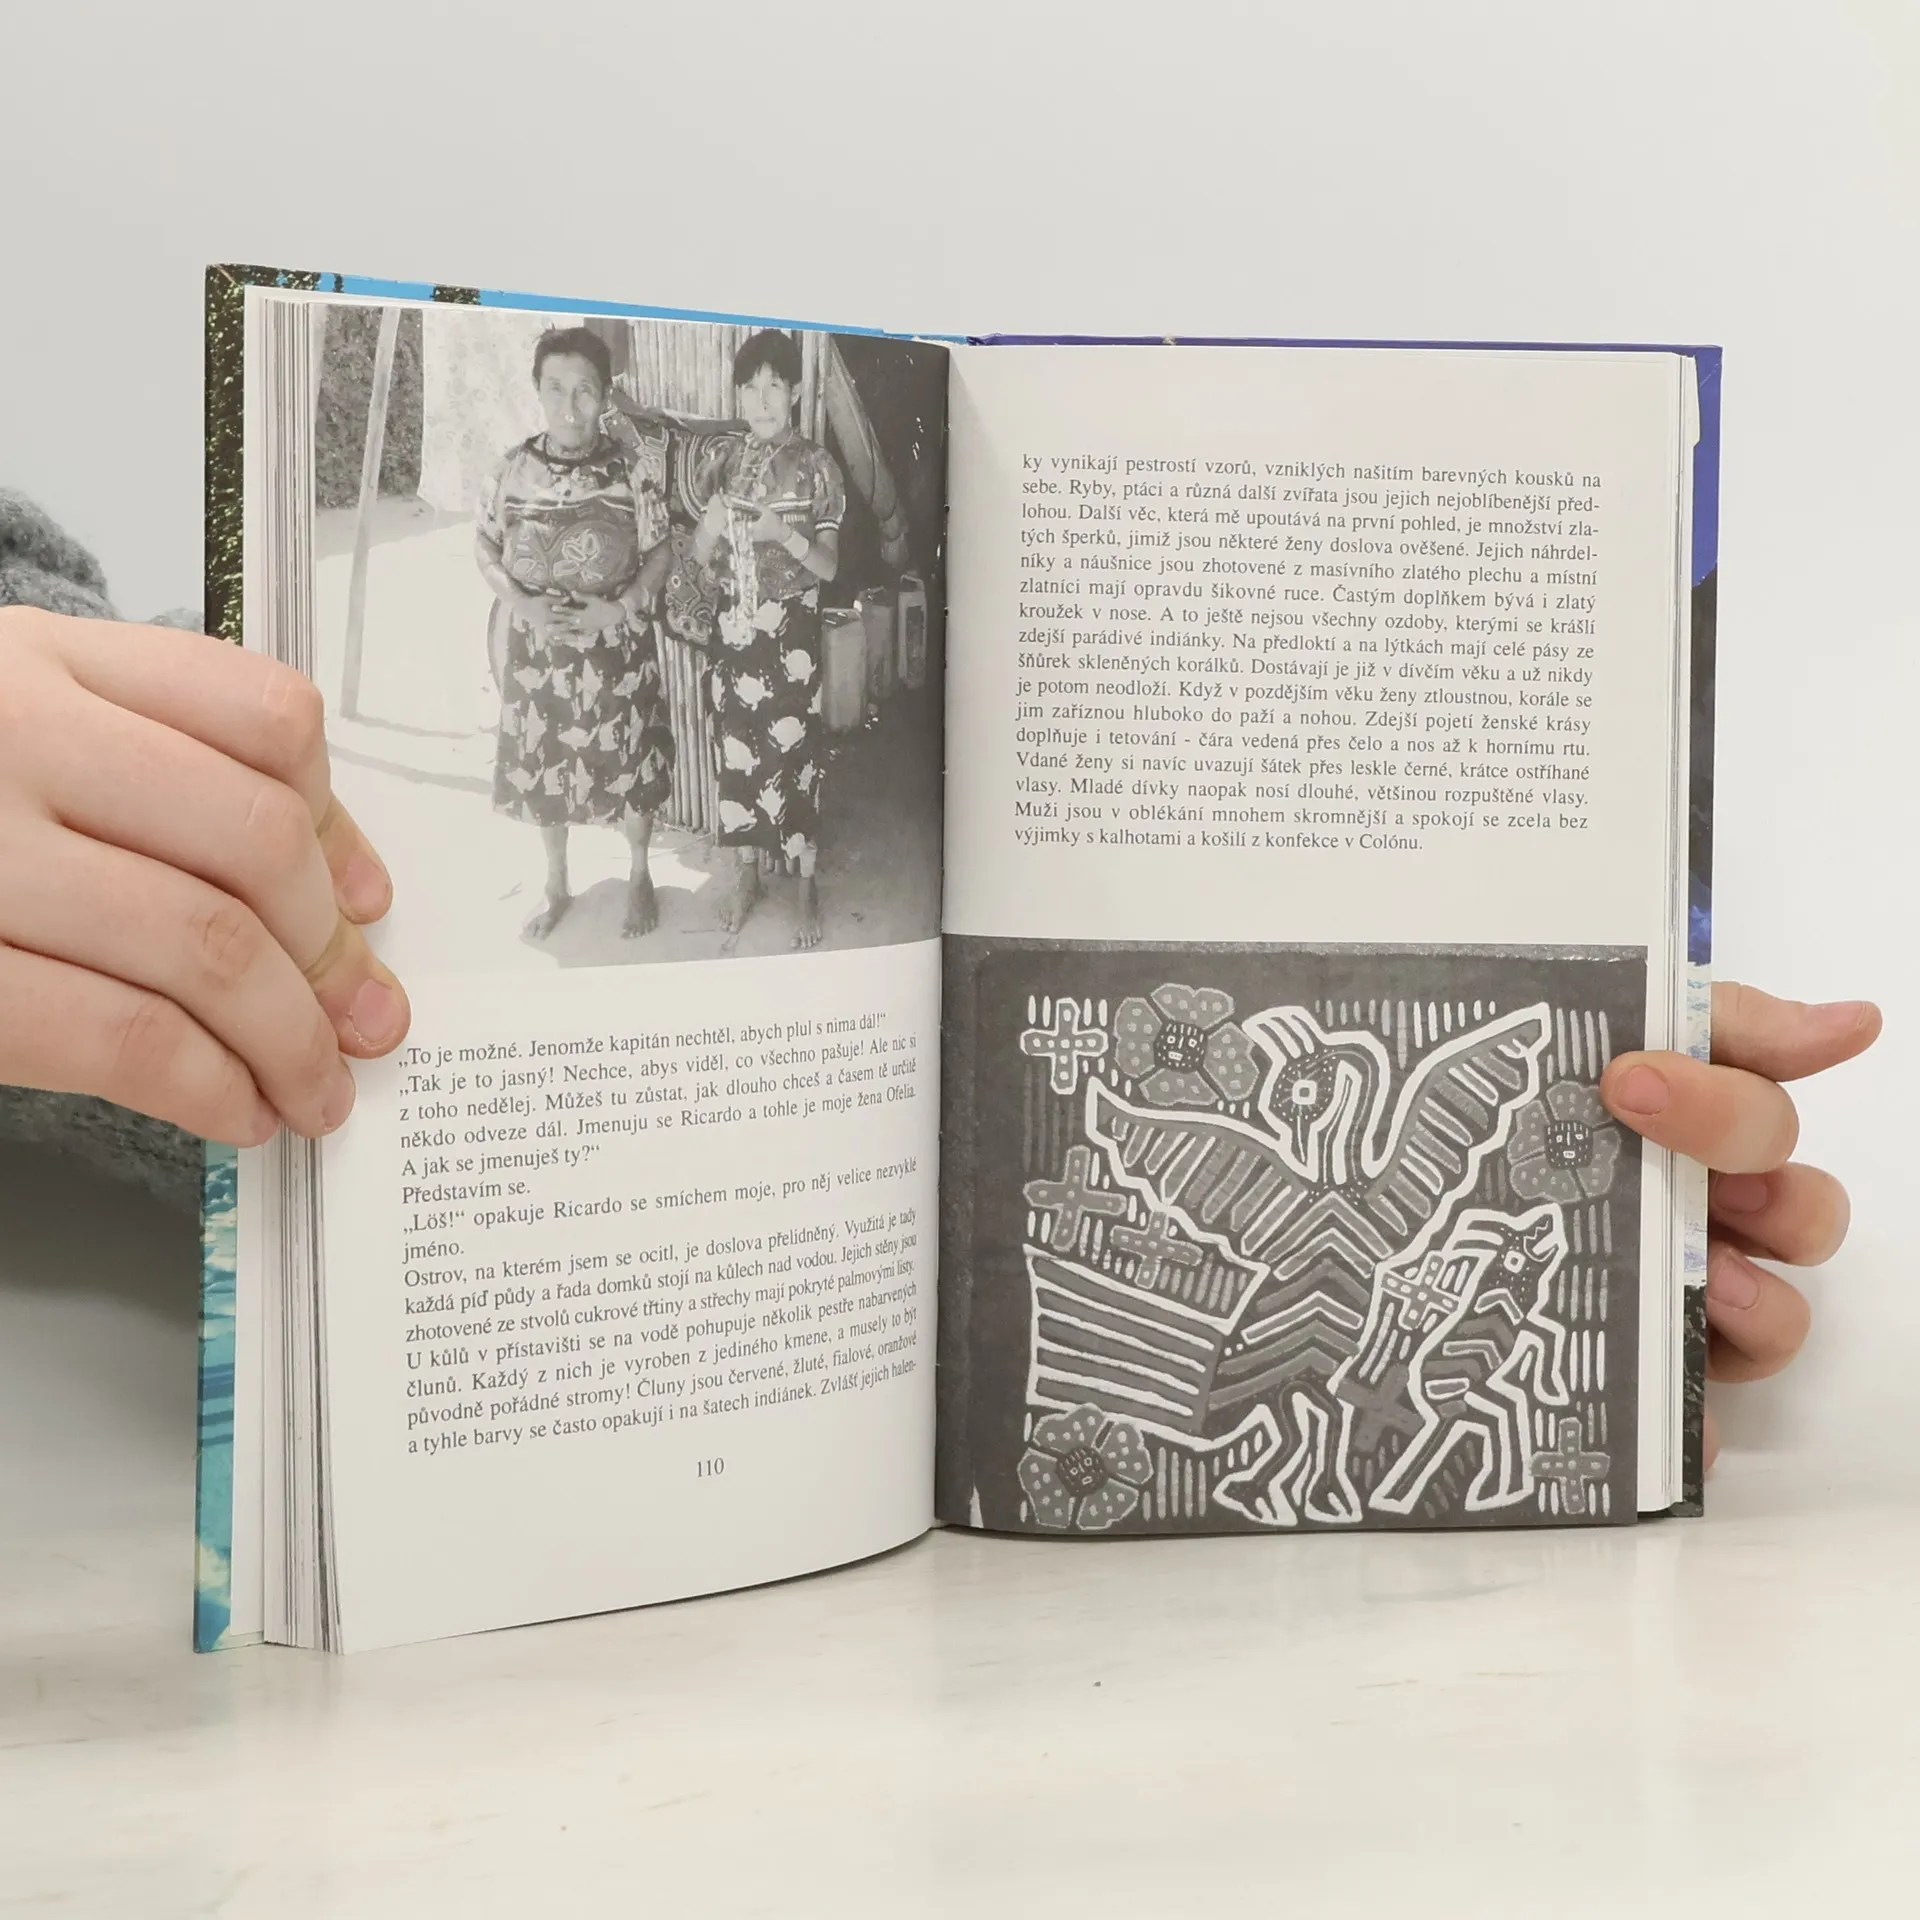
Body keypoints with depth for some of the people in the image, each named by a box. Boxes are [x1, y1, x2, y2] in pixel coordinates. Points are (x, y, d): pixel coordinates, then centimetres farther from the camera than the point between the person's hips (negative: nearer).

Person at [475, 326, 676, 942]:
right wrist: (520, 602, -12)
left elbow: (659, 552, -4)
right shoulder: (513, 467, -7)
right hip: (534, 646, 2)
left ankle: (639, 877, 35)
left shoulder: (635, 468, -12)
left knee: (628, 765, 11)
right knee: (541, 768, 14)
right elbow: (484, 545, 4)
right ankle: (556, 886, 35)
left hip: (617, 646, -2)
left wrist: (620, 607, -18)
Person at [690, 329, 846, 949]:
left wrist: (786, 535, -25)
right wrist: (710, 525, -12)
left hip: (790, 630, -4)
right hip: (733, 626, 4)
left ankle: (807, 888, 9)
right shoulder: (728, 461, 6)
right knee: (736, 750, 10)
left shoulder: (816, 467, -6)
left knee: (795, 753, -2)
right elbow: (699, 555, 9)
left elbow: (829, 566, -8)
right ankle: (746, 877, 24)